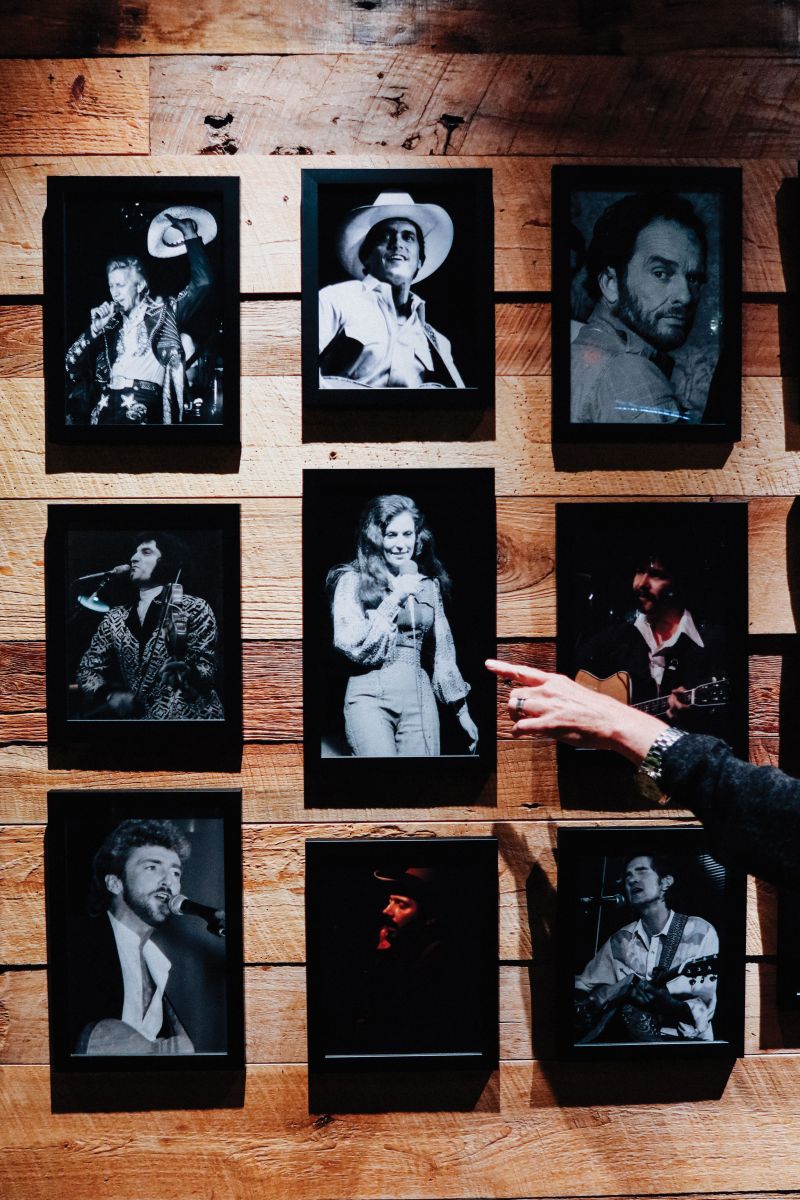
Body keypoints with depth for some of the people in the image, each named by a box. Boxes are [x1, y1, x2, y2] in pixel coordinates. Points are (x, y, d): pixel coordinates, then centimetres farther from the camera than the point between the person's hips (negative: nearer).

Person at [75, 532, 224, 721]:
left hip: (188, 715, -4)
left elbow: (205, 666, -4)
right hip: (134, 715, 4)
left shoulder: (194, 609, 2)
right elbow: (88, 669, 11)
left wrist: (185, 674, -25)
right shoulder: (115, 617, 13)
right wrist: (109, 696, -8)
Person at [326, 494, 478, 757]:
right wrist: (395, 599, -9)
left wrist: (462, 711, 17)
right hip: (369, 695, -4)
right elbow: (352, 647, -6)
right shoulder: (352, 579, 1)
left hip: (419, 695, 4)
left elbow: (443, 652, 18)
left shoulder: (429, 584, 13)